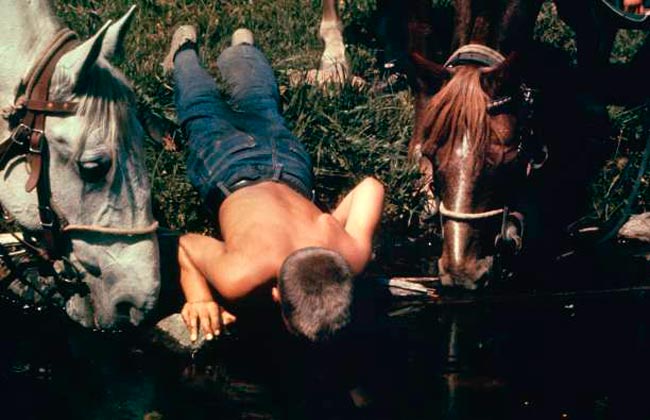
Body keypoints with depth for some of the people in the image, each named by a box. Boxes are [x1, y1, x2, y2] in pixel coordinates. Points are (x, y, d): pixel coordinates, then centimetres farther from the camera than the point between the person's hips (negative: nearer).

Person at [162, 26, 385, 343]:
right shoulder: (239, 277, -48)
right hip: (230, 174, -3)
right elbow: (185, 243, -27)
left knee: (261, 106, 38)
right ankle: (184, 52, 60)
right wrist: (199, 299, -37)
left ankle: (242, 49, 66)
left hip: (288, 167, 3)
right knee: (203, 111, 33)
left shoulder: (352, 255, -41)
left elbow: (371, 187, -23)